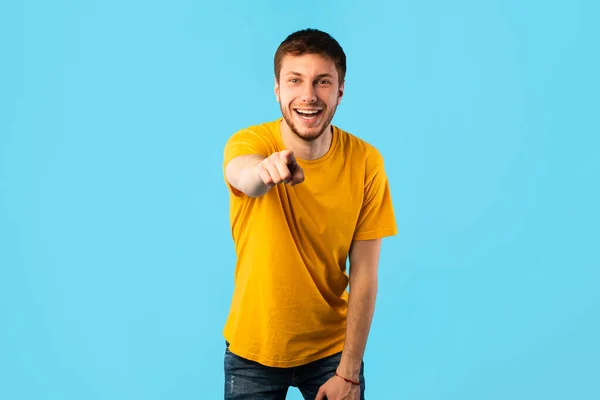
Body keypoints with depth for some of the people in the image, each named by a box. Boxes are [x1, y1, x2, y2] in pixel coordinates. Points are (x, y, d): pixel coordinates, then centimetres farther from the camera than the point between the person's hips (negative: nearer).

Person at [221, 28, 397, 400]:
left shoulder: (366, 162, -13)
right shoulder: (249, 142, -15)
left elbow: (364, 274, -10)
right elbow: (245, 178, -40)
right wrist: (267, 168, -62)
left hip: (331, 347, 0)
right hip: (252, 349, 0)